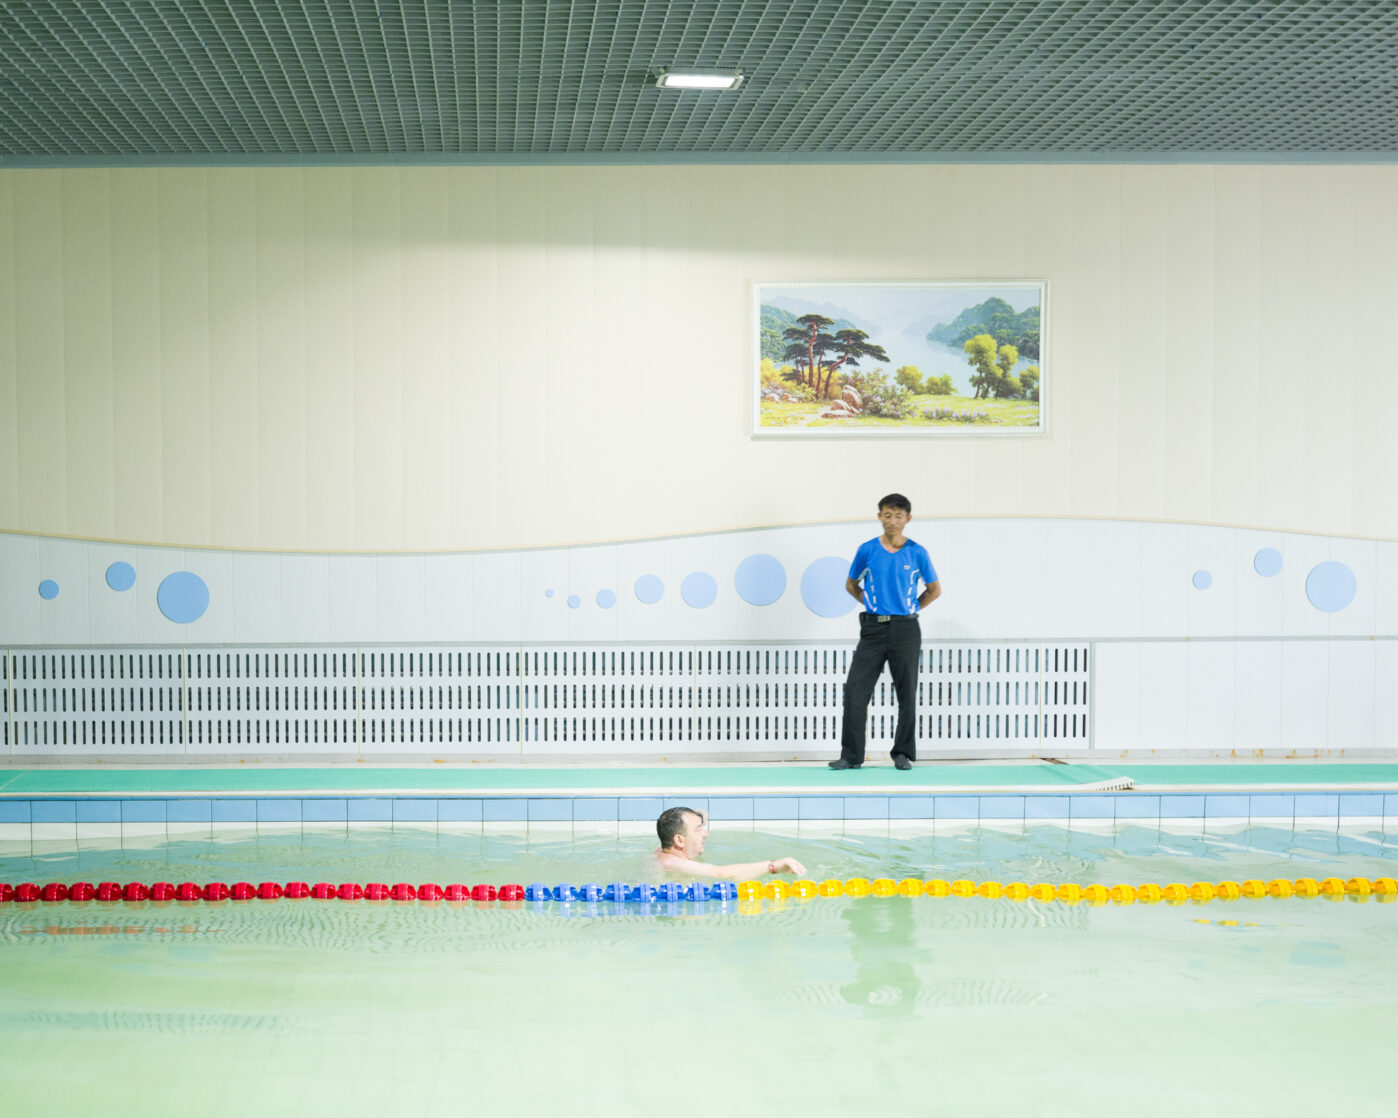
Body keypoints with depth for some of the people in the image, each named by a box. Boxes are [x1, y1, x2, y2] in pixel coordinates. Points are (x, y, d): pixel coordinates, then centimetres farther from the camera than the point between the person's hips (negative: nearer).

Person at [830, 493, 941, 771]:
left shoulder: (917, 553, 1)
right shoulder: (867, 550, 2)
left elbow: (934, 589, 12)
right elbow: (851, 584, 16)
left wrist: (911, 608, 5)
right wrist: (871, 603, 7)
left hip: (905, 630, 0)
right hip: (873, 628, 0)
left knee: (907, 695, 4)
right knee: (855, 690, -5)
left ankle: (903, 754, 14)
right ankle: (851, 755, 0)